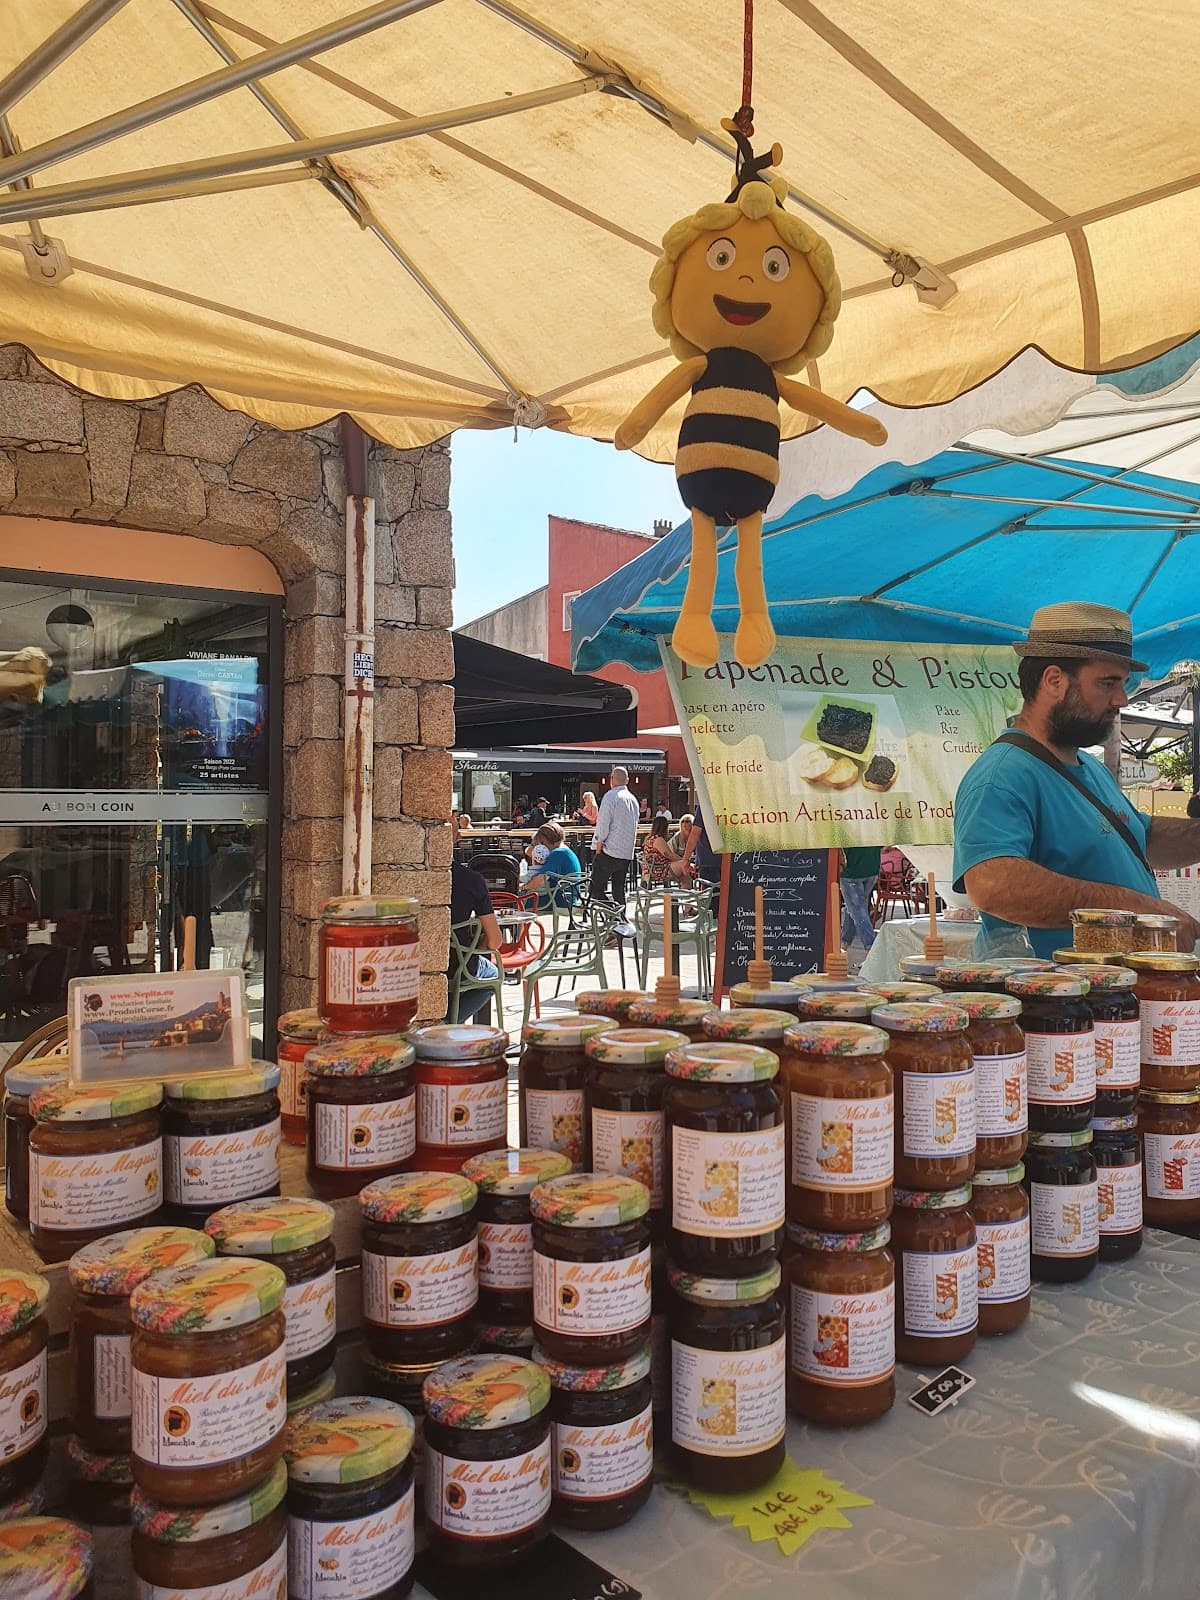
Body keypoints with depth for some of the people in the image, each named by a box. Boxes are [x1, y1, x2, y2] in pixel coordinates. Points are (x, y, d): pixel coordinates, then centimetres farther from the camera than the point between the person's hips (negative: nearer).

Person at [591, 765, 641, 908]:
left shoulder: (611, 795, -9)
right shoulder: (633, 798, 15)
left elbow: (603, 822, -14)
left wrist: (599, 843, -5)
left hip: (610, 850, -8)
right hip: (627, 852, 8)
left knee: (596, 888, -5)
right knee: (619, 889, 12)